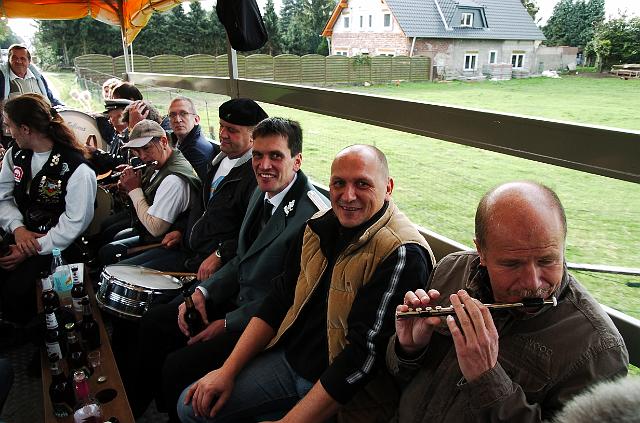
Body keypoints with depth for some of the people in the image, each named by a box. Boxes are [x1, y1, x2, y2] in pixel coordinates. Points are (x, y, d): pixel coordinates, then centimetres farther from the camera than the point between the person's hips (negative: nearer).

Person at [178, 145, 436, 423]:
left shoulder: (403, 254, -23)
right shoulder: (319, 227, 1)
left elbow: (366, 355, -24)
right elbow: (279, 300, 7)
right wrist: (227, 371, 2)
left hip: (345, 396, -6)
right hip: (289, 358, 7)